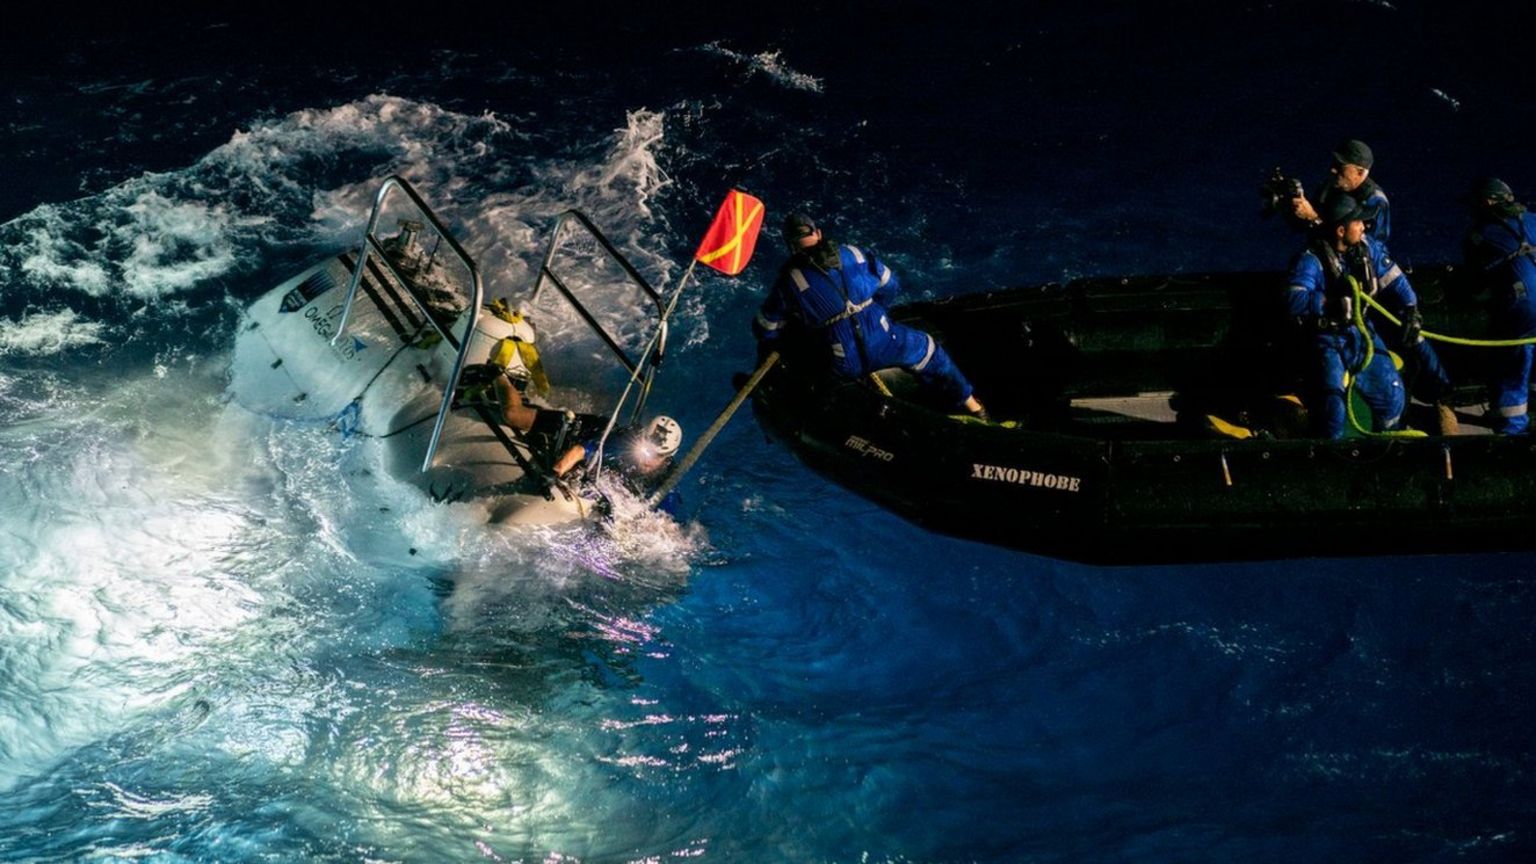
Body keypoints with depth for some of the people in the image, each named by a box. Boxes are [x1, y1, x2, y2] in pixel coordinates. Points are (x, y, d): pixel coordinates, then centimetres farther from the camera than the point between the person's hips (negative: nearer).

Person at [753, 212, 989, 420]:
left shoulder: (788, 282, -6)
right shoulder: (852, 255, 3)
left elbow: (765, 330, 1)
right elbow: (889, 285, 16)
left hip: (845, 366, -2)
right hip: (885, 346, 2)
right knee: (926, 349, 30)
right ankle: (970, 406, 42)